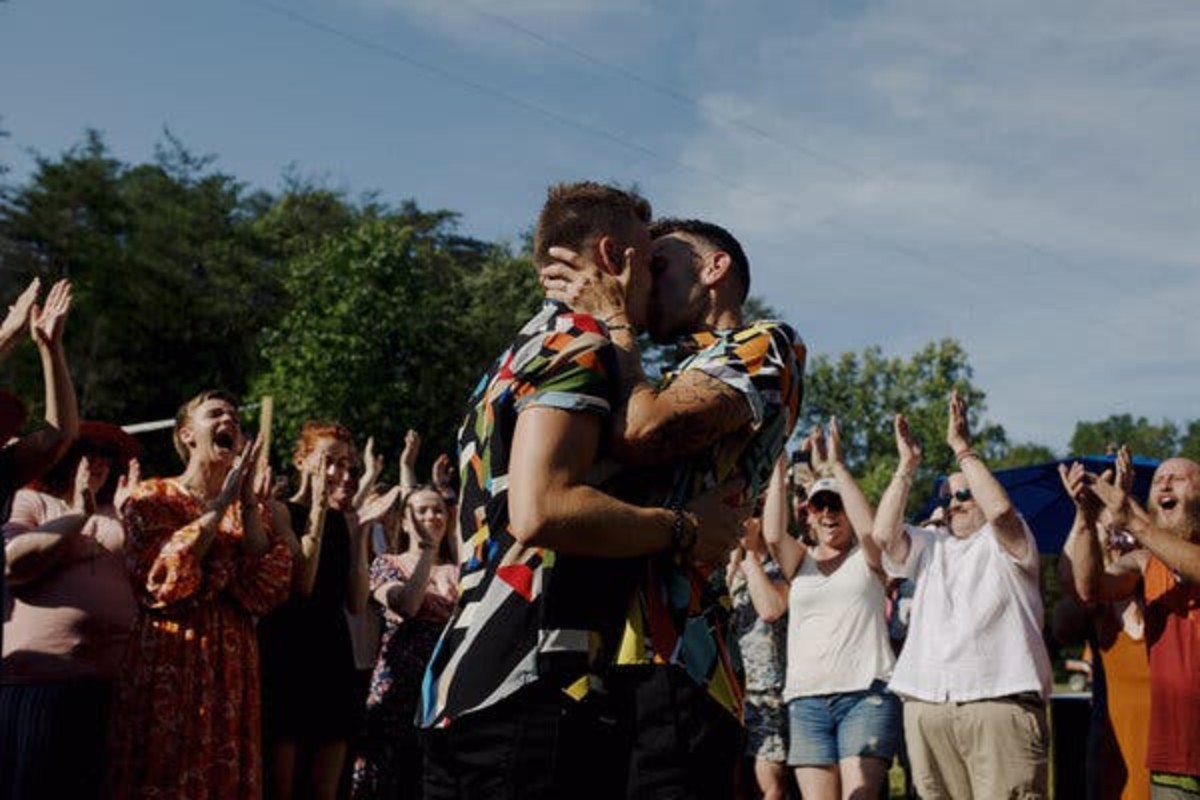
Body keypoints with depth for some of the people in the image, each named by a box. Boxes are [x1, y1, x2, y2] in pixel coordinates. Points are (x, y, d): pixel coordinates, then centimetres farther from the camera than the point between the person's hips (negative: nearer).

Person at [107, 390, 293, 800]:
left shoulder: (250, 506, 13)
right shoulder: (152, 498, 2)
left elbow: (264, 594, -2)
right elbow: (158, 580, -15)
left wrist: (250, 509, -9)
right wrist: (221, 504, -13)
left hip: (230, 669, 4)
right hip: (165, 665, -4)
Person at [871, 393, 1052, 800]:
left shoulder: (1004, 543, 11)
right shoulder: (930, 546, 24)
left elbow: (1000, 510, -11)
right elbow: (883, 534, 6)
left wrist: (962, 447, -6)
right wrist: (907, 465, 6)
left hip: (1000, 702, -4)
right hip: (926, 705, 4)